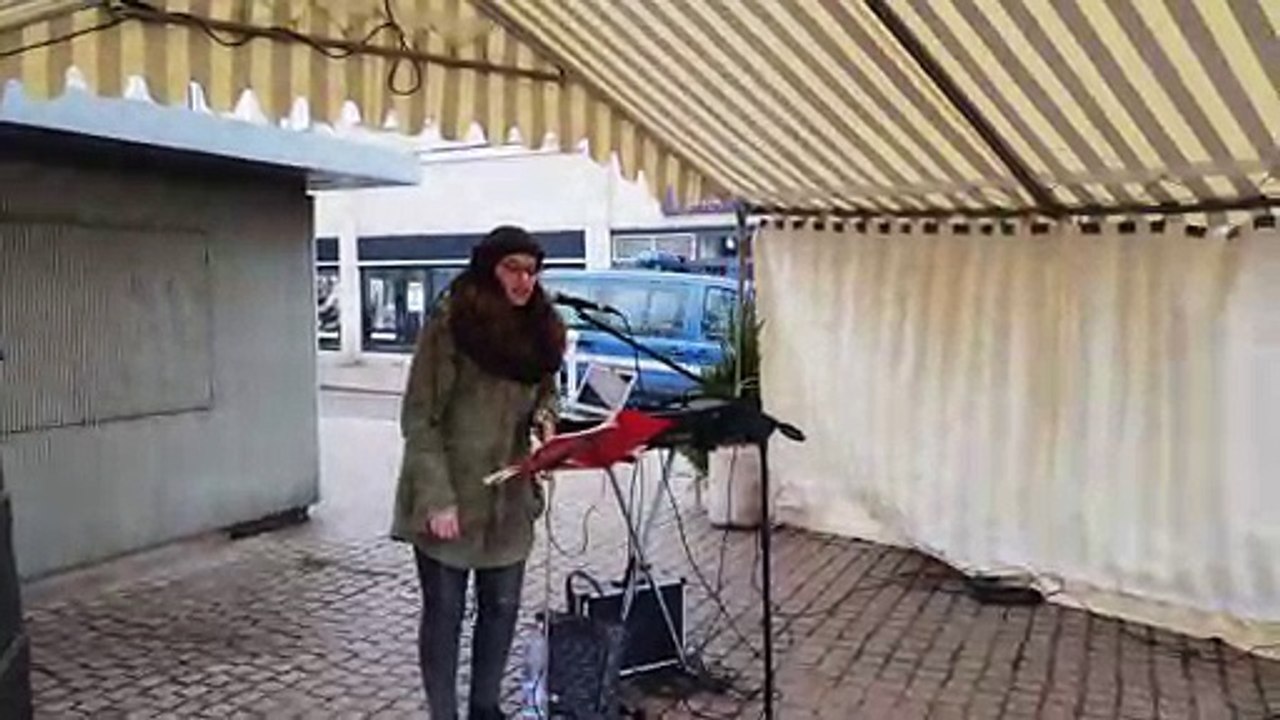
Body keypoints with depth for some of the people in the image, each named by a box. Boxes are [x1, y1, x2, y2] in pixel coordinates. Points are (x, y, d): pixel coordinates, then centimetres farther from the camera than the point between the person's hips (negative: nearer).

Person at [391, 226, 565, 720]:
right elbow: (419, 418, -14)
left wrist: (543, 417, -5)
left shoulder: (539, 327, 5)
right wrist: (437, 498, -20)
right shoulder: (449, 324, -14)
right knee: (444, 612, 6)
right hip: (449, 499, -6)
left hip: (508, 498, 6)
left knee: (502, 607, 14)